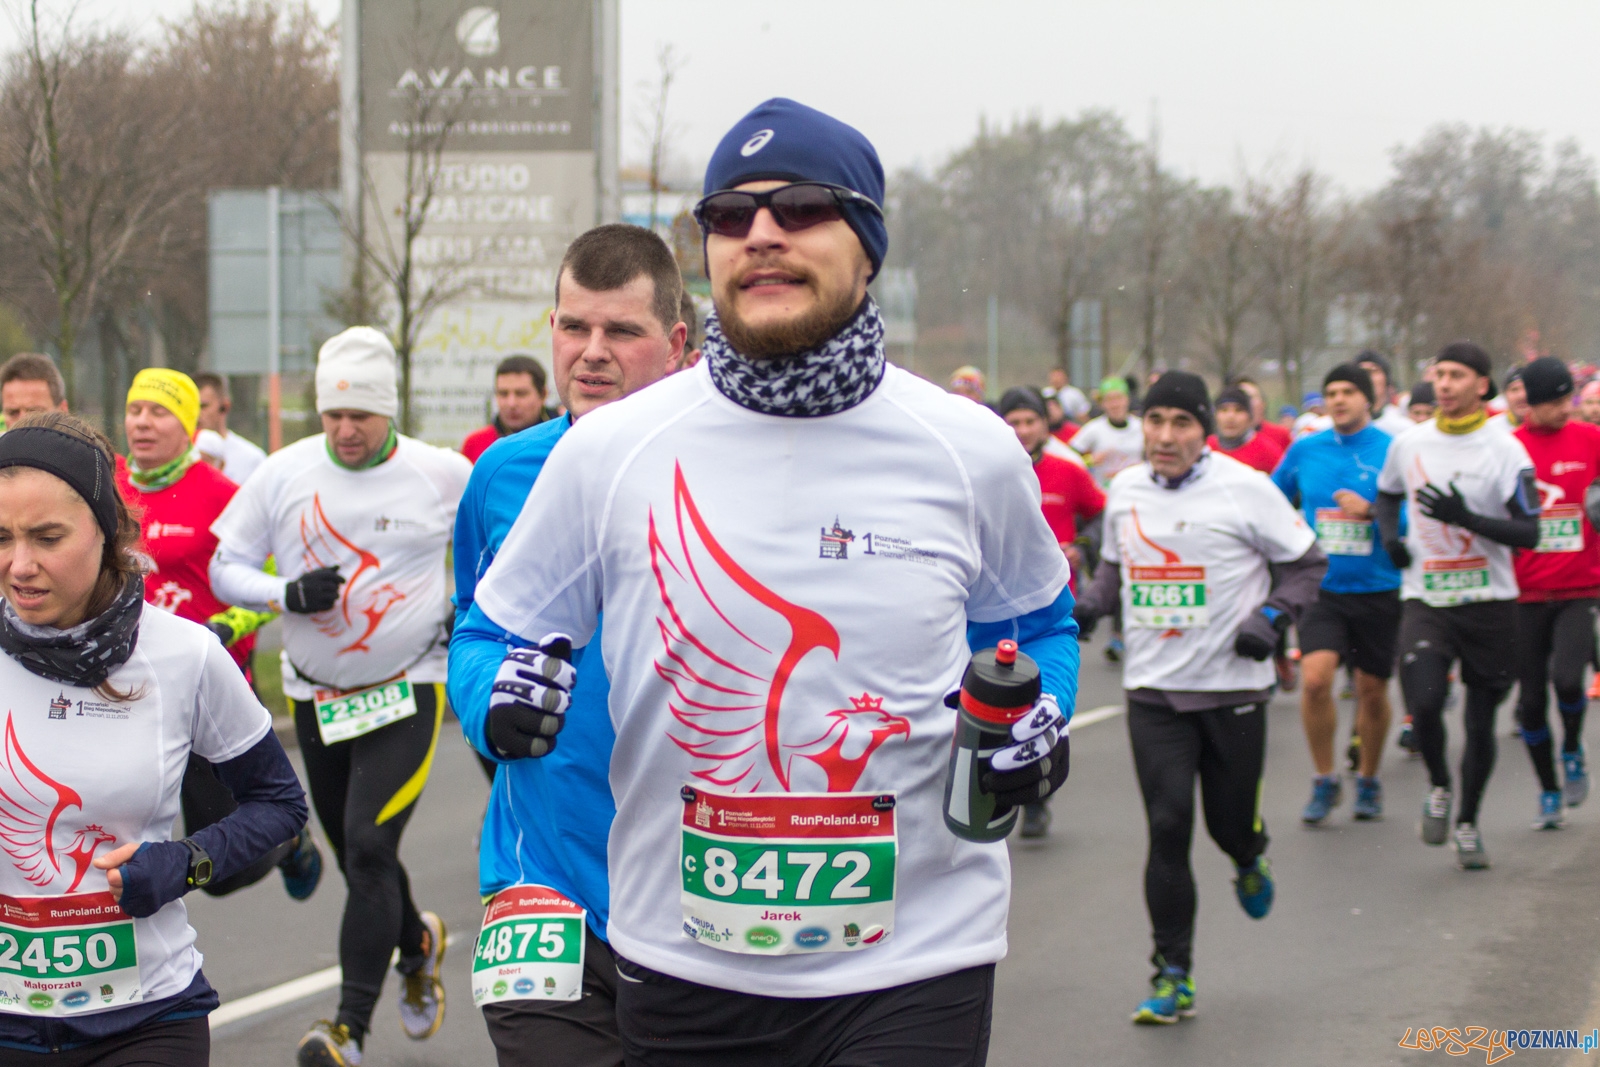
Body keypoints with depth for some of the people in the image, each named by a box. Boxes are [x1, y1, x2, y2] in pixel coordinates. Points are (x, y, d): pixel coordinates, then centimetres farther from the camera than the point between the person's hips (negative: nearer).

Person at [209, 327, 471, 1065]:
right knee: (354, 854, 14)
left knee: (369, 848, -16)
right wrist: (287, 594, -16)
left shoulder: (442, 475, -7)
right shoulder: (283, 475, -3)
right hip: (316, 695, 4)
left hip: (406, 693, -4)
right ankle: (417, 943, 45)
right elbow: (226, 567, 3)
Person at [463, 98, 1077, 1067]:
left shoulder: (969, 452, -1)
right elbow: (494, 632, 9)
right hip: (683, 971, 1)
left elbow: (1037, 621, 17)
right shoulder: (608, 451, -2)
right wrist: (511, 691, -13)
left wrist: (1036, 719, -3)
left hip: (912, 967, -1)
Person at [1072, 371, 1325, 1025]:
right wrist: (1090, 604, 1)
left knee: (1231, 822, 7)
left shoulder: (1244, 489, -9)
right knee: (1168, 827, -7)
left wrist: (1272, 615, -15)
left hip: (1232, 686, -2)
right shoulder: (1124, 492, 5)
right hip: (1153, 688, 2)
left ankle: (1249, 863, 47)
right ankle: (1172, 977, 2)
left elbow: (1306, 562, 0)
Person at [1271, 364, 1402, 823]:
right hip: (1322, 587, 1)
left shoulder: (1394, 451, -6)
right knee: (1316, 678, -16)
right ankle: (1325, 781, 2)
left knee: (1372, 690, 10)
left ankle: (1368, 781, 32)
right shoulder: (1305, 450, 3)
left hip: (1378, 590, -1)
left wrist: (1371, 510, -20)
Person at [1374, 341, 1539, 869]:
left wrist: (1466, 518, -23)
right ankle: (1439, 789, 9)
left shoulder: (1505, 450, -6)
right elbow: (1387, 495, 26)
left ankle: (1468, 823, 26)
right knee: (1424, 703, -20)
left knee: (1481, 722, 6)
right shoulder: (1409, 444, 5)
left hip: (1489, 602, -1)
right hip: (1426, 599, 1)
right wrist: (1389, 534, 5)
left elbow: (1528, 532, -11)